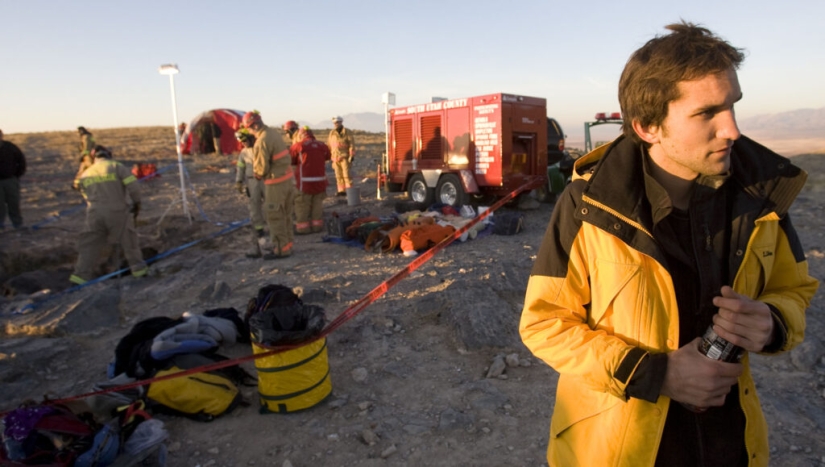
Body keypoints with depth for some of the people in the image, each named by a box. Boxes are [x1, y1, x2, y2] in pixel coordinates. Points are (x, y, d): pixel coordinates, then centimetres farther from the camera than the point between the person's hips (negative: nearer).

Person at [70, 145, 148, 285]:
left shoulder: (85, 174, 14)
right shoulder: (117, 167, -2)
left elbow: (86, 196, 15)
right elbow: (132, 185, -10)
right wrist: (137, 203, 0)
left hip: (95, 213, 3)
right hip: (117, 211, -3)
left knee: (89, 244, 8)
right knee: (128, 240, 10)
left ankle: (81, 274, 4)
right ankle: (138, 268, 19)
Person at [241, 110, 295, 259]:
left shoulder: (262, 141, -20)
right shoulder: (274, 132, 7)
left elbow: (262, 168, -17)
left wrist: (257, 173, 5)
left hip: (275, 183, -9)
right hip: (287, 178, 9)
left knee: (274, 217, 3)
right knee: (285, 215, 18)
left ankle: (281, 249, 10)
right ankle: (287, 243, 29)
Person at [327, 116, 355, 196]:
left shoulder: (347, 133, -1)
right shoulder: (332, 133, 12)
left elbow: (352, 145, -4)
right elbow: (329, 145, 18)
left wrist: (351, 156, -9)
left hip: (344, 157, -5)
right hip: (335, 157, 5)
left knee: (346, 174, -8)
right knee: (338, 175, 6)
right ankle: (341, 190, 11)